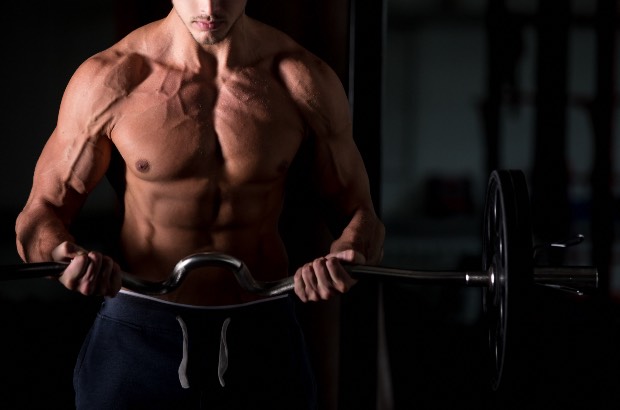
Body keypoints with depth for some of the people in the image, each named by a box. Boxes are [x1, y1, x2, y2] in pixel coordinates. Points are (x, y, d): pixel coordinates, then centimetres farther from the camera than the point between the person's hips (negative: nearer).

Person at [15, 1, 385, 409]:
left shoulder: (304, 80, -6)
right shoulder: (107, 79, -10)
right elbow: (40, 215, -3)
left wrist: (345, 258, -22)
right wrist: (66, 256, -27)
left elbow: (361, 216, 3)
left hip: (263, 335, 1)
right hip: (136, 334, -1)